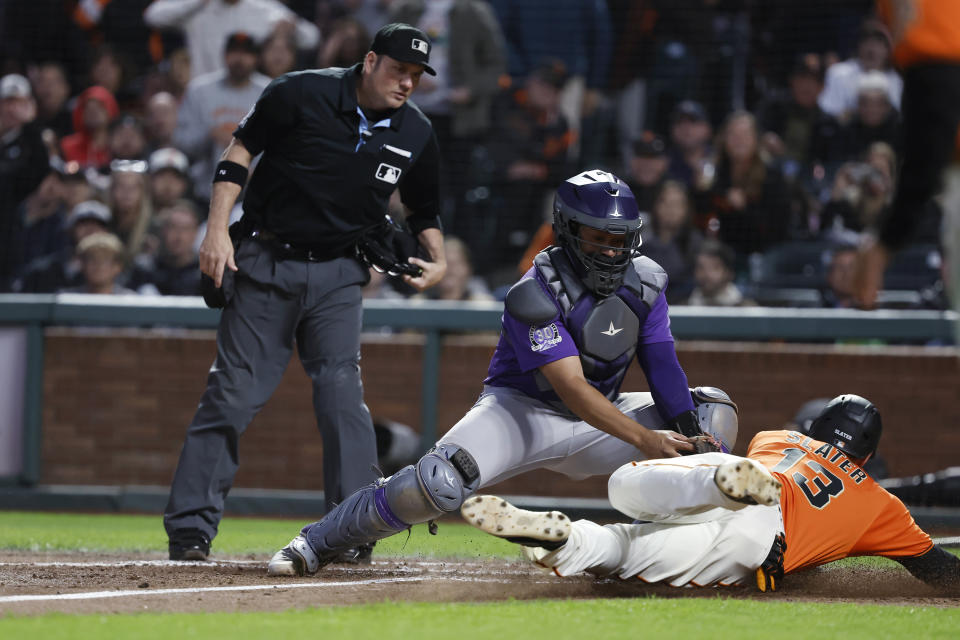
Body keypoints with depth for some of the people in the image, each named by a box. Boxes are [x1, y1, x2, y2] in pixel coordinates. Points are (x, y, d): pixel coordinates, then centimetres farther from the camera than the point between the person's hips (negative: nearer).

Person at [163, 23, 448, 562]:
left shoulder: (416, 135, 1)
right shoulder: (303, 94, -11)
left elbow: (424, 208, 16)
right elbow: (240, 151, -3)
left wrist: (437, 259, -3)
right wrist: (218, 228, -11)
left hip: (338, 275, 2)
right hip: (267, 264, -2)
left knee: (342, 391, -12)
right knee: (233, 392, -2)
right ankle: (191, 528, 3)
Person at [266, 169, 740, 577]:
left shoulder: (643, 283, -4)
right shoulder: (536, 295, -24)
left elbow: (663, 367, -5)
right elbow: (572, 388, -32)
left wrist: (690, 438, -22)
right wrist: (643, 438, -42)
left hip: (601, 419, 6)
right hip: (521, 411, -6)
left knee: (713, 410, -5)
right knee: (442, 483, -32)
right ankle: (318, 542, -14)